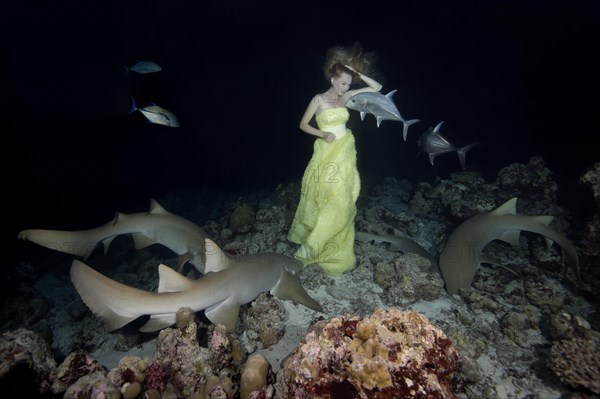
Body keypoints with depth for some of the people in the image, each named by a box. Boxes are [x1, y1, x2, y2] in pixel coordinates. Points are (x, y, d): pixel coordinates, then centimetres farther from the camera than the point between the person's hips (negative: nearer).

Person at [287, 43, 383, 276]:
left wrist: (358, 74, -1)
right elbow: (303, 124, -2)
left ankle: (334, 248, 23)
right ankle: (312, 245, 15)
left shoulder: (346, 96, 6)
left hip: (346, 153, 5)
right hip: (327, 154, -5)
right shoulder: (319, 99, -6)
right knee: (324, 200, -2)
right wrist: (323, 134, -16)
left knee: (341, 202, 7)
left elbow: (377, 88, 9)